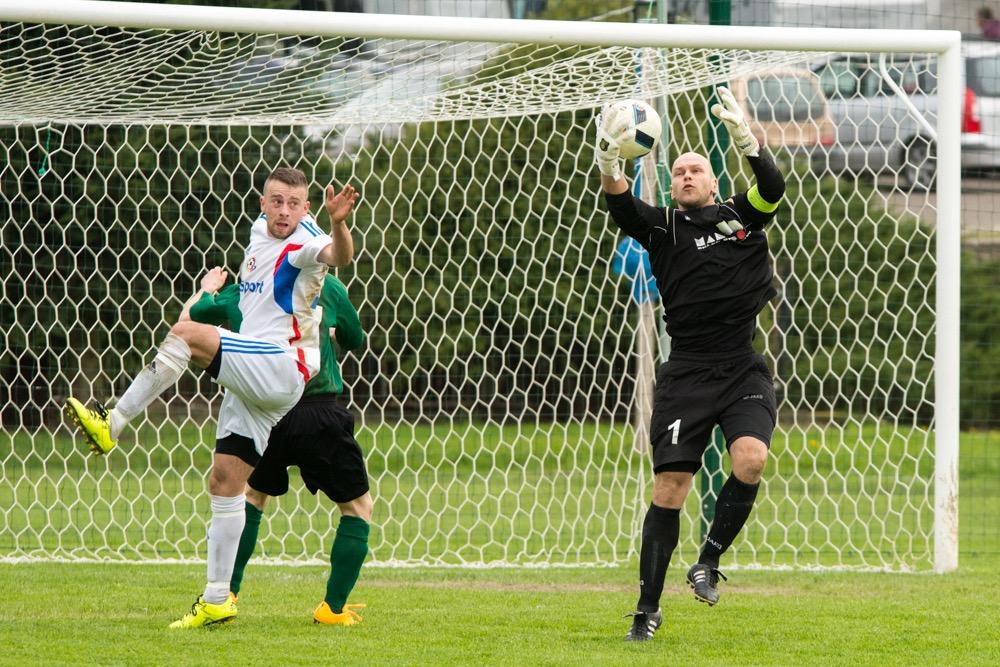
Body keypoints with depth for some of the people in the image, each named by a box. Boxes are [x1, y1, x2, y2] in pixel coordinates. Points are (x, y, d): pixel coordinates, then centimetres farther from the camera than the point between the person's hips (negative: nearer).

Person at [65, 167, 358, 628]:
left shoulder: (303, 244, -9)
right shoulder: (259, 231, 17)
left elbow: (338, 256, -33)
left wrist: (338, 224, -53)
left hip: (281, 368, -9)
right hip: (251, 380, 9)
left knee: (185, 334, -25)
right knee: (225, 481, 6)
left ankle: (112, 424, -20)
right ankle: (217, 600, 8)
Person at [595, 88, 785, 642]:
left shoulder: (740, 216, 12)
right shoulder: (663, 226, 7)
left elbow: (772, 188, -8)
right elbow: (622, 208, -11)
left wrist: (744, 136, -22)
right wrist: (608, 164, -31)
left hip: (744, 368, 1)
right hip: (688, 372, -1)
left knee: (750, 459, -23)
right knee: (670, 485, -4)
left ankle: (709, 563, -1)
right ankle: (648, 608, 4)